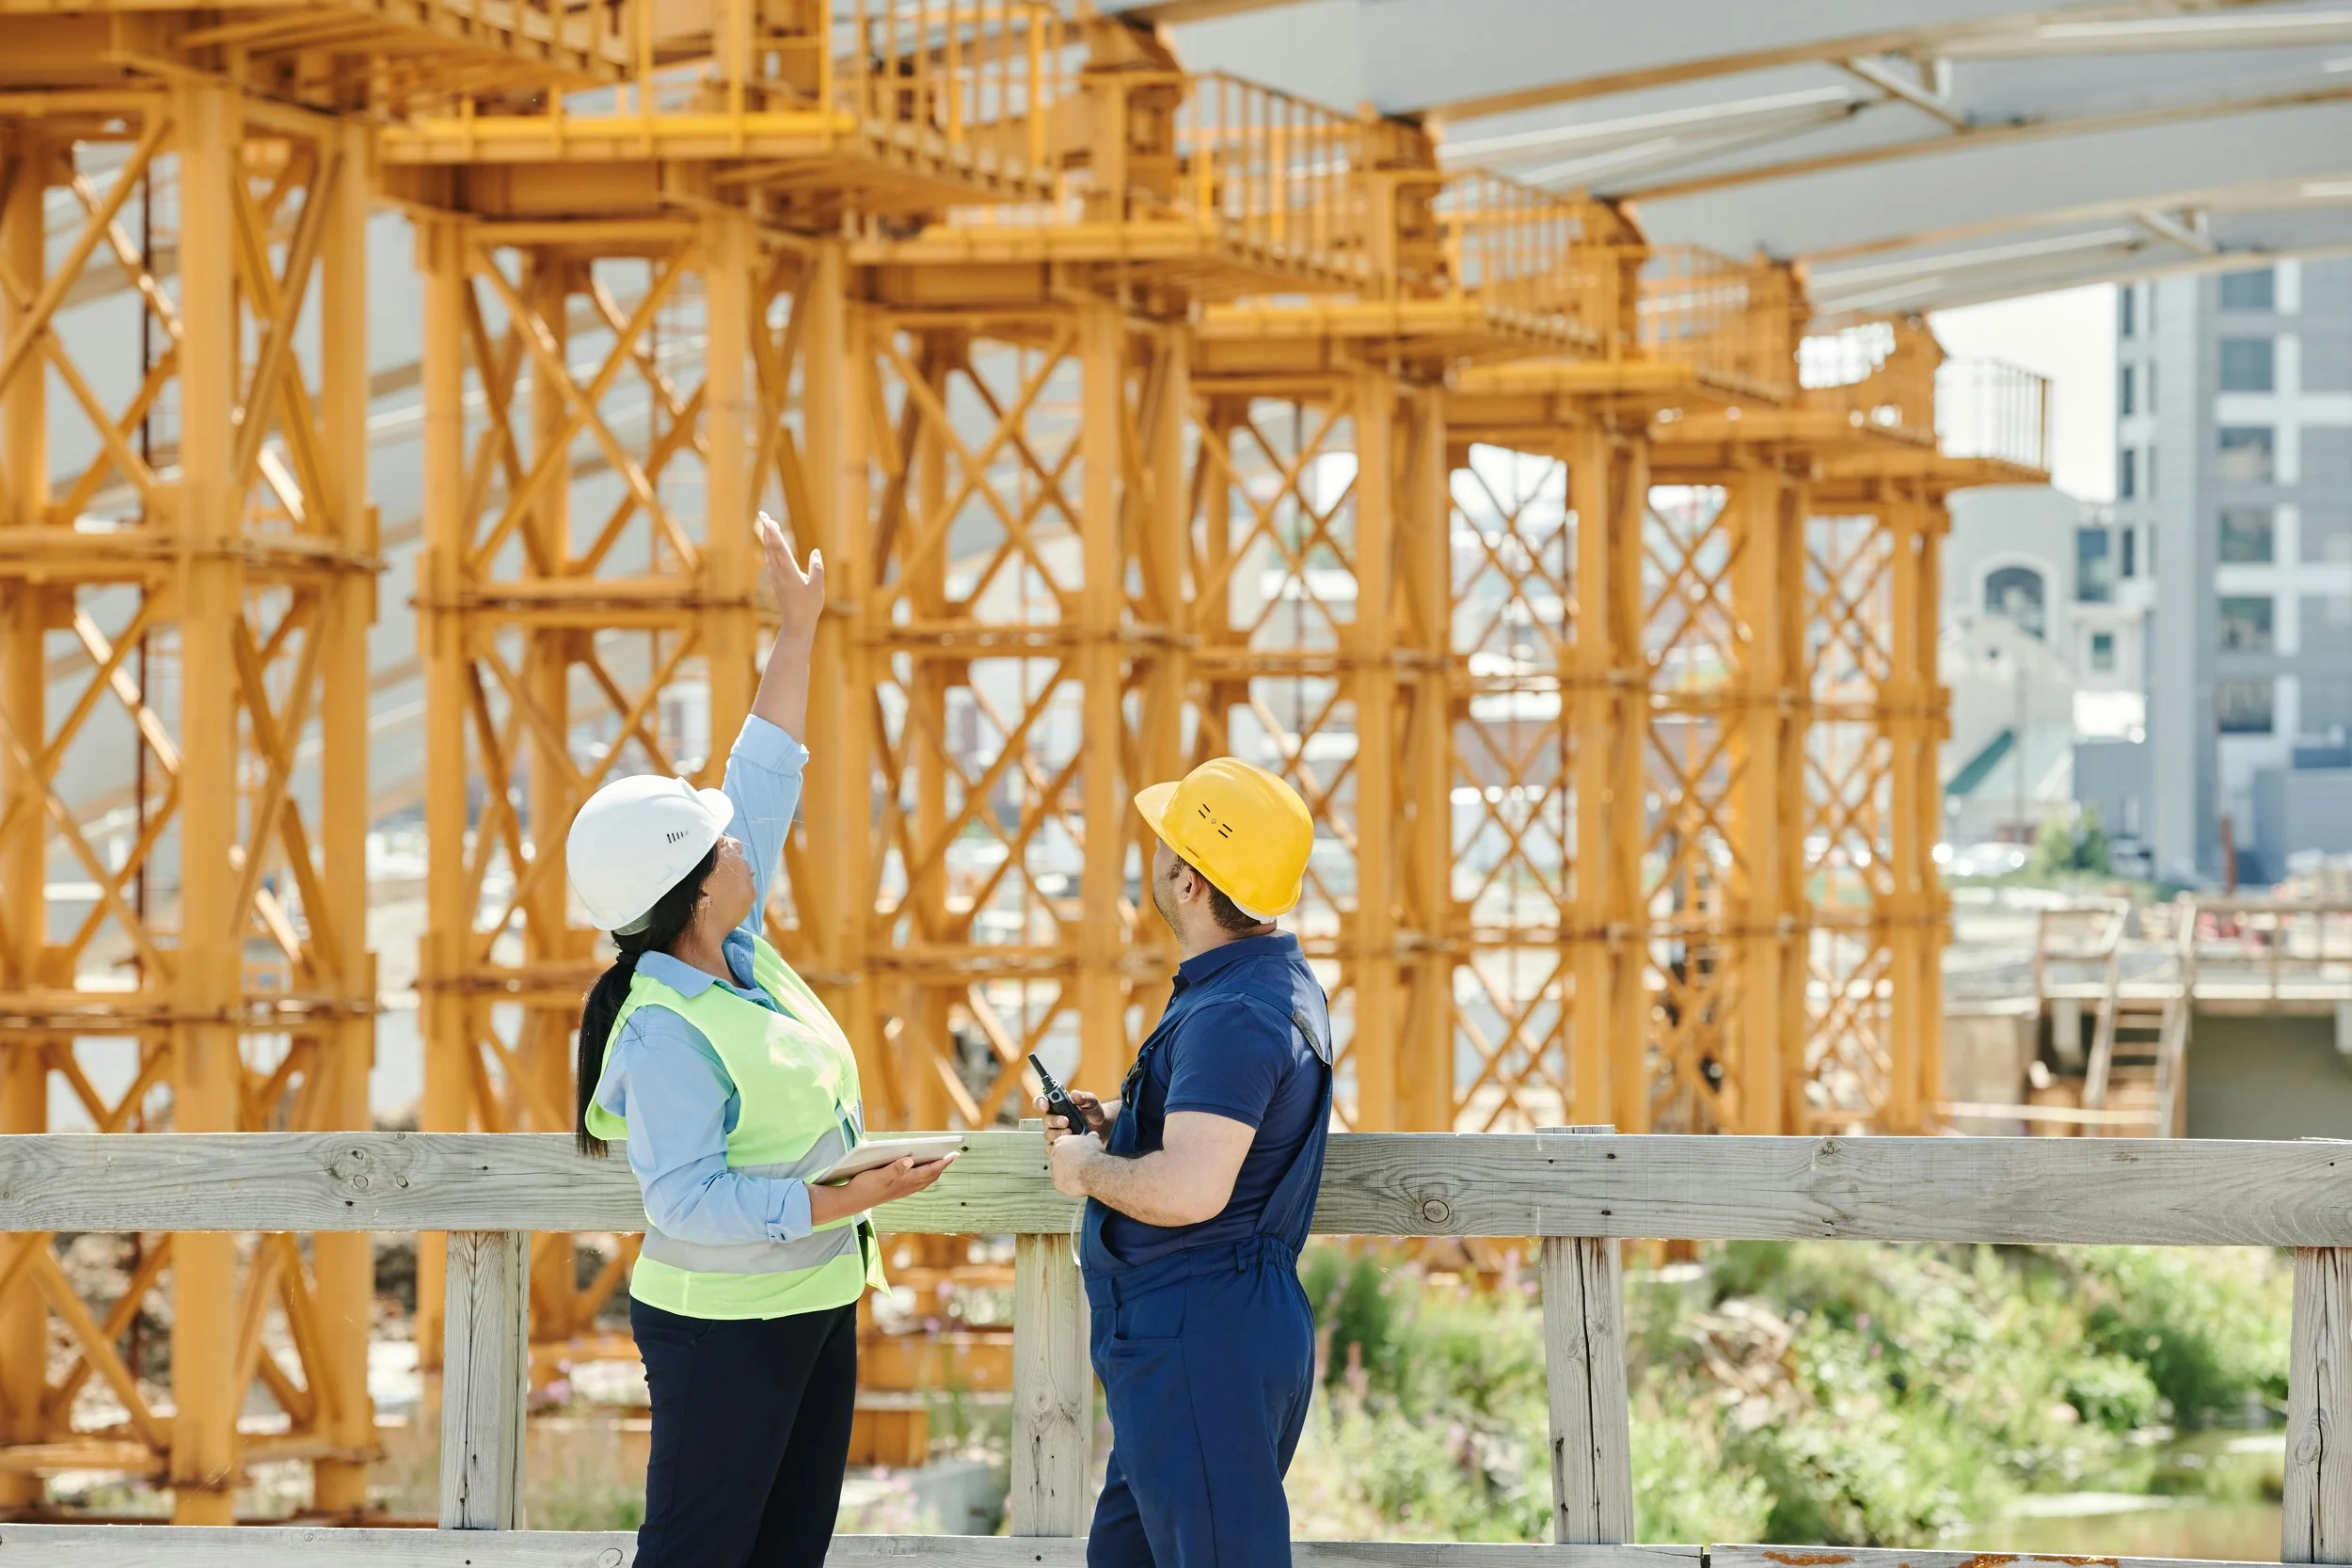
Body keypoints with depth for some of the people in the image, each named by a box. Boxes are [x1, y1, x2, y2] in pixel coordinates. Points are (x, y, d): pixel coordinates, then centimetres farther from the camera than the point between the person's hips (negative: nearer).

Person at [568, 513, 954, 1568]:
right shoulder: (665, 1039, -22)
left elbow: (761, 786, 13)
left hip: (811, 1311, 10)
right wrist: (847, 1200, -28)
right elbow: (689, 1199, -27)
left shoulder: (738, 959, 4)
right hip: (723, 1332, -10)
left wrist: (798, 632, 15)